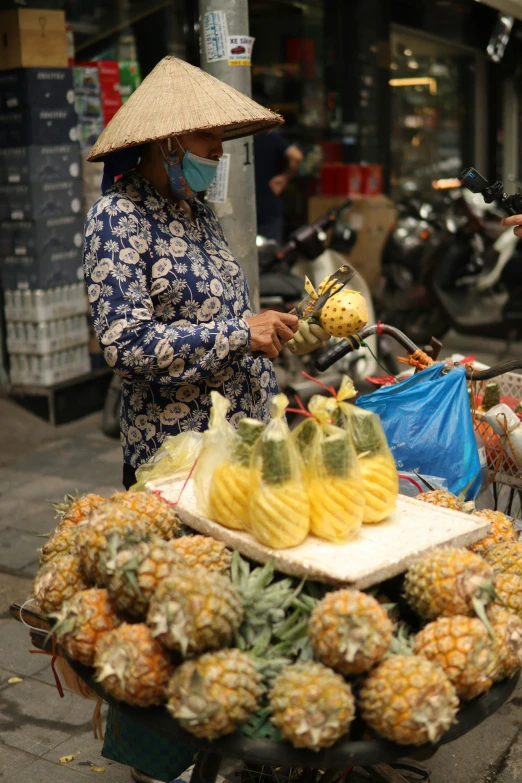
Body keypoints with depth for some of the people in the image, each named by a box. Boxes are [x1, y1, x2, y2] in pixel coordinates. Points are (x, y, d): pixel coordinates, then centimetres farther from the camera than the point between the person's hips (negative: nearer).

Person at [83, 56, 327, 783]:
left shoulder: (196, 210, 11)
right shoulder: (119, 217, -13)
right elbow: (125, 342, -22)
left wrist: (273, 329, 8)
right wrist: (242, 333, -22)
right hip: (175, 449, -8)